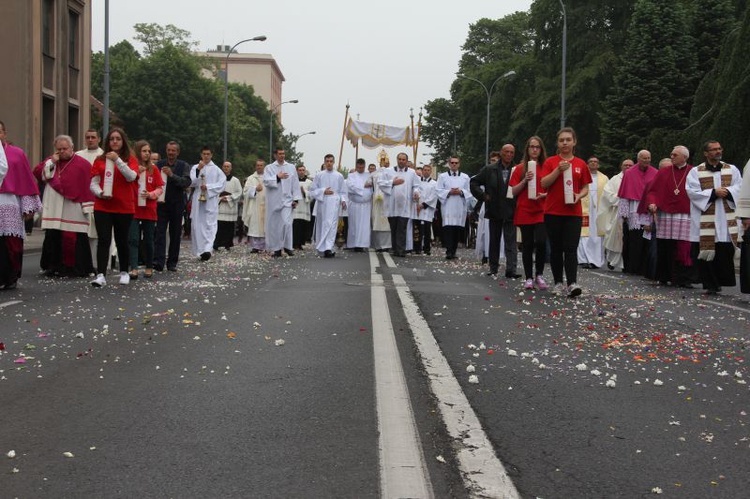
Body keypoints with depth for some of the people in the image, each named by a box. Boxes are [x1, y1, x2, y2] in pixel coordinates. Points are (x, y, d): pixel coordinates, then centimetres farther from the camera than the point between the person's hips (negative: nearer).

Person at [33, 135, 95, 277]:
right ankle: (53, 266, 13)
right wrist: (51, 161, -5)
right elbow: (37, 173, 5)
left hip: (74, 211, -5)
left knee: (75, 238, -4)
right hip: (53, 210, 5)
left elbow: (88, 185, -6)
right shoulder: (51, 161, 15)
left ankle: (79, 267, 1)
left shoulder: (82, 164, -1)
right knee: (52, 237, 5)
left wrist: (87, 205, -13)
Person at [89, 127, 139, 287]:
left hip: (124, 207, 0)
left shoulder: (130, 159, 5)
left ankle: (124, 272, 25)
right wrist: (100, 193, -15)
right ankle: (101, 275, -14)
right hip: (102, 207, 0)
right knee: (104, 240, -9)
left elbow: (131, 177, -14)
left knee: (122, 241, 9)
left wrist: (117, 160, -21)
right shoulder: (100, 160, 8)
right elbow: (93, 182, 5)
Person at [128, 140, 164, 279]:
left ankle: (149, 267, 20)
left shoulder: (153, 168, 5)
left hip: (149, 209, 1)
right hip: (133, 209, -1)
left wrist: (151, 194, -13)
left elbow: (160, 188, 5)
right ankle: (134, 269, -11)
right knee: (133, 239, -8)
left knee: (148, 240, 9)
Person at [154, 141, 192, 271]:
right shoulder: (159, 164, 6)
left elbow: (187, 182, -12)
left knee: (175, 234, 5)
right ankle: (158, 261, -19)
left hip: (177, 204, 0)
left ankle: (172, 263, 12)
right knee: (160, 232, -11)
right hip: (161, 203, 0)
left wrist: (172, 175, -23)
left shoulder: (184, 166, 2)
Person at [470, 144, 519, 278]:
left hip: (510, 211, -2)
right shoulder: (489, 169, 4)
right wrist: (483, 196, 0)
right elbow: (474, 182, 9)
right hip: (494, 211, 2)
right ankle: (493, 268, 19)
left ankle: (511, 270, -10)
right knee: (494, 241, 11)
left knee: (511, 241, -6)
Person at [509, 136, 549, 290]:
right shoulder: (520, 168, 7)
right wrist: (525, 180, -11)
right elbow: (514, 191, 4)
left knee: (541, 242, -16)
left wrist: (544, 195, -10)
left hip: (541, 212, 0)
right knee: (527, 245, 2)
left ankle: (539, 275, 2)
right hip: (524, 212, 0)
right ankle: (528, 278, 10)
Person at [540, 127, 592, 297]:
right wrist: (558, 170, -16)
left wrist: (579, 195, -9)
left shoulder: (581, 164, 8)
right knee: (556, 249, 6)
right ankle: (558, 283, 14)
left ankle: (572, 284, -17)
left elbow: (585, 187, 12)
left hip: (573, 212, 0)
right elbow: (544, 184, -6)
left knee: (571, 249, -9)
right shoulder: (550, 162, 4)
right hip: (553, 212, 0)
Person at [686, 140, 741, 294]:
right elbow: (693, 192, -6)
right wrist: (713, 193, -15)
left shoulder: (732, 170, 13)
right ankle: (710, 284, 6)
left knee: (726, 251, -1)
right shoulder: (695, 172, 5)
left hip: (727, 218, 2)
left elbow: (739, 187, 5)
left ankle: (721, 280, 11)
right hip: (705, 220, -2)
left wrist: (727, 192, -14)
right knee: (708, 252, -2)